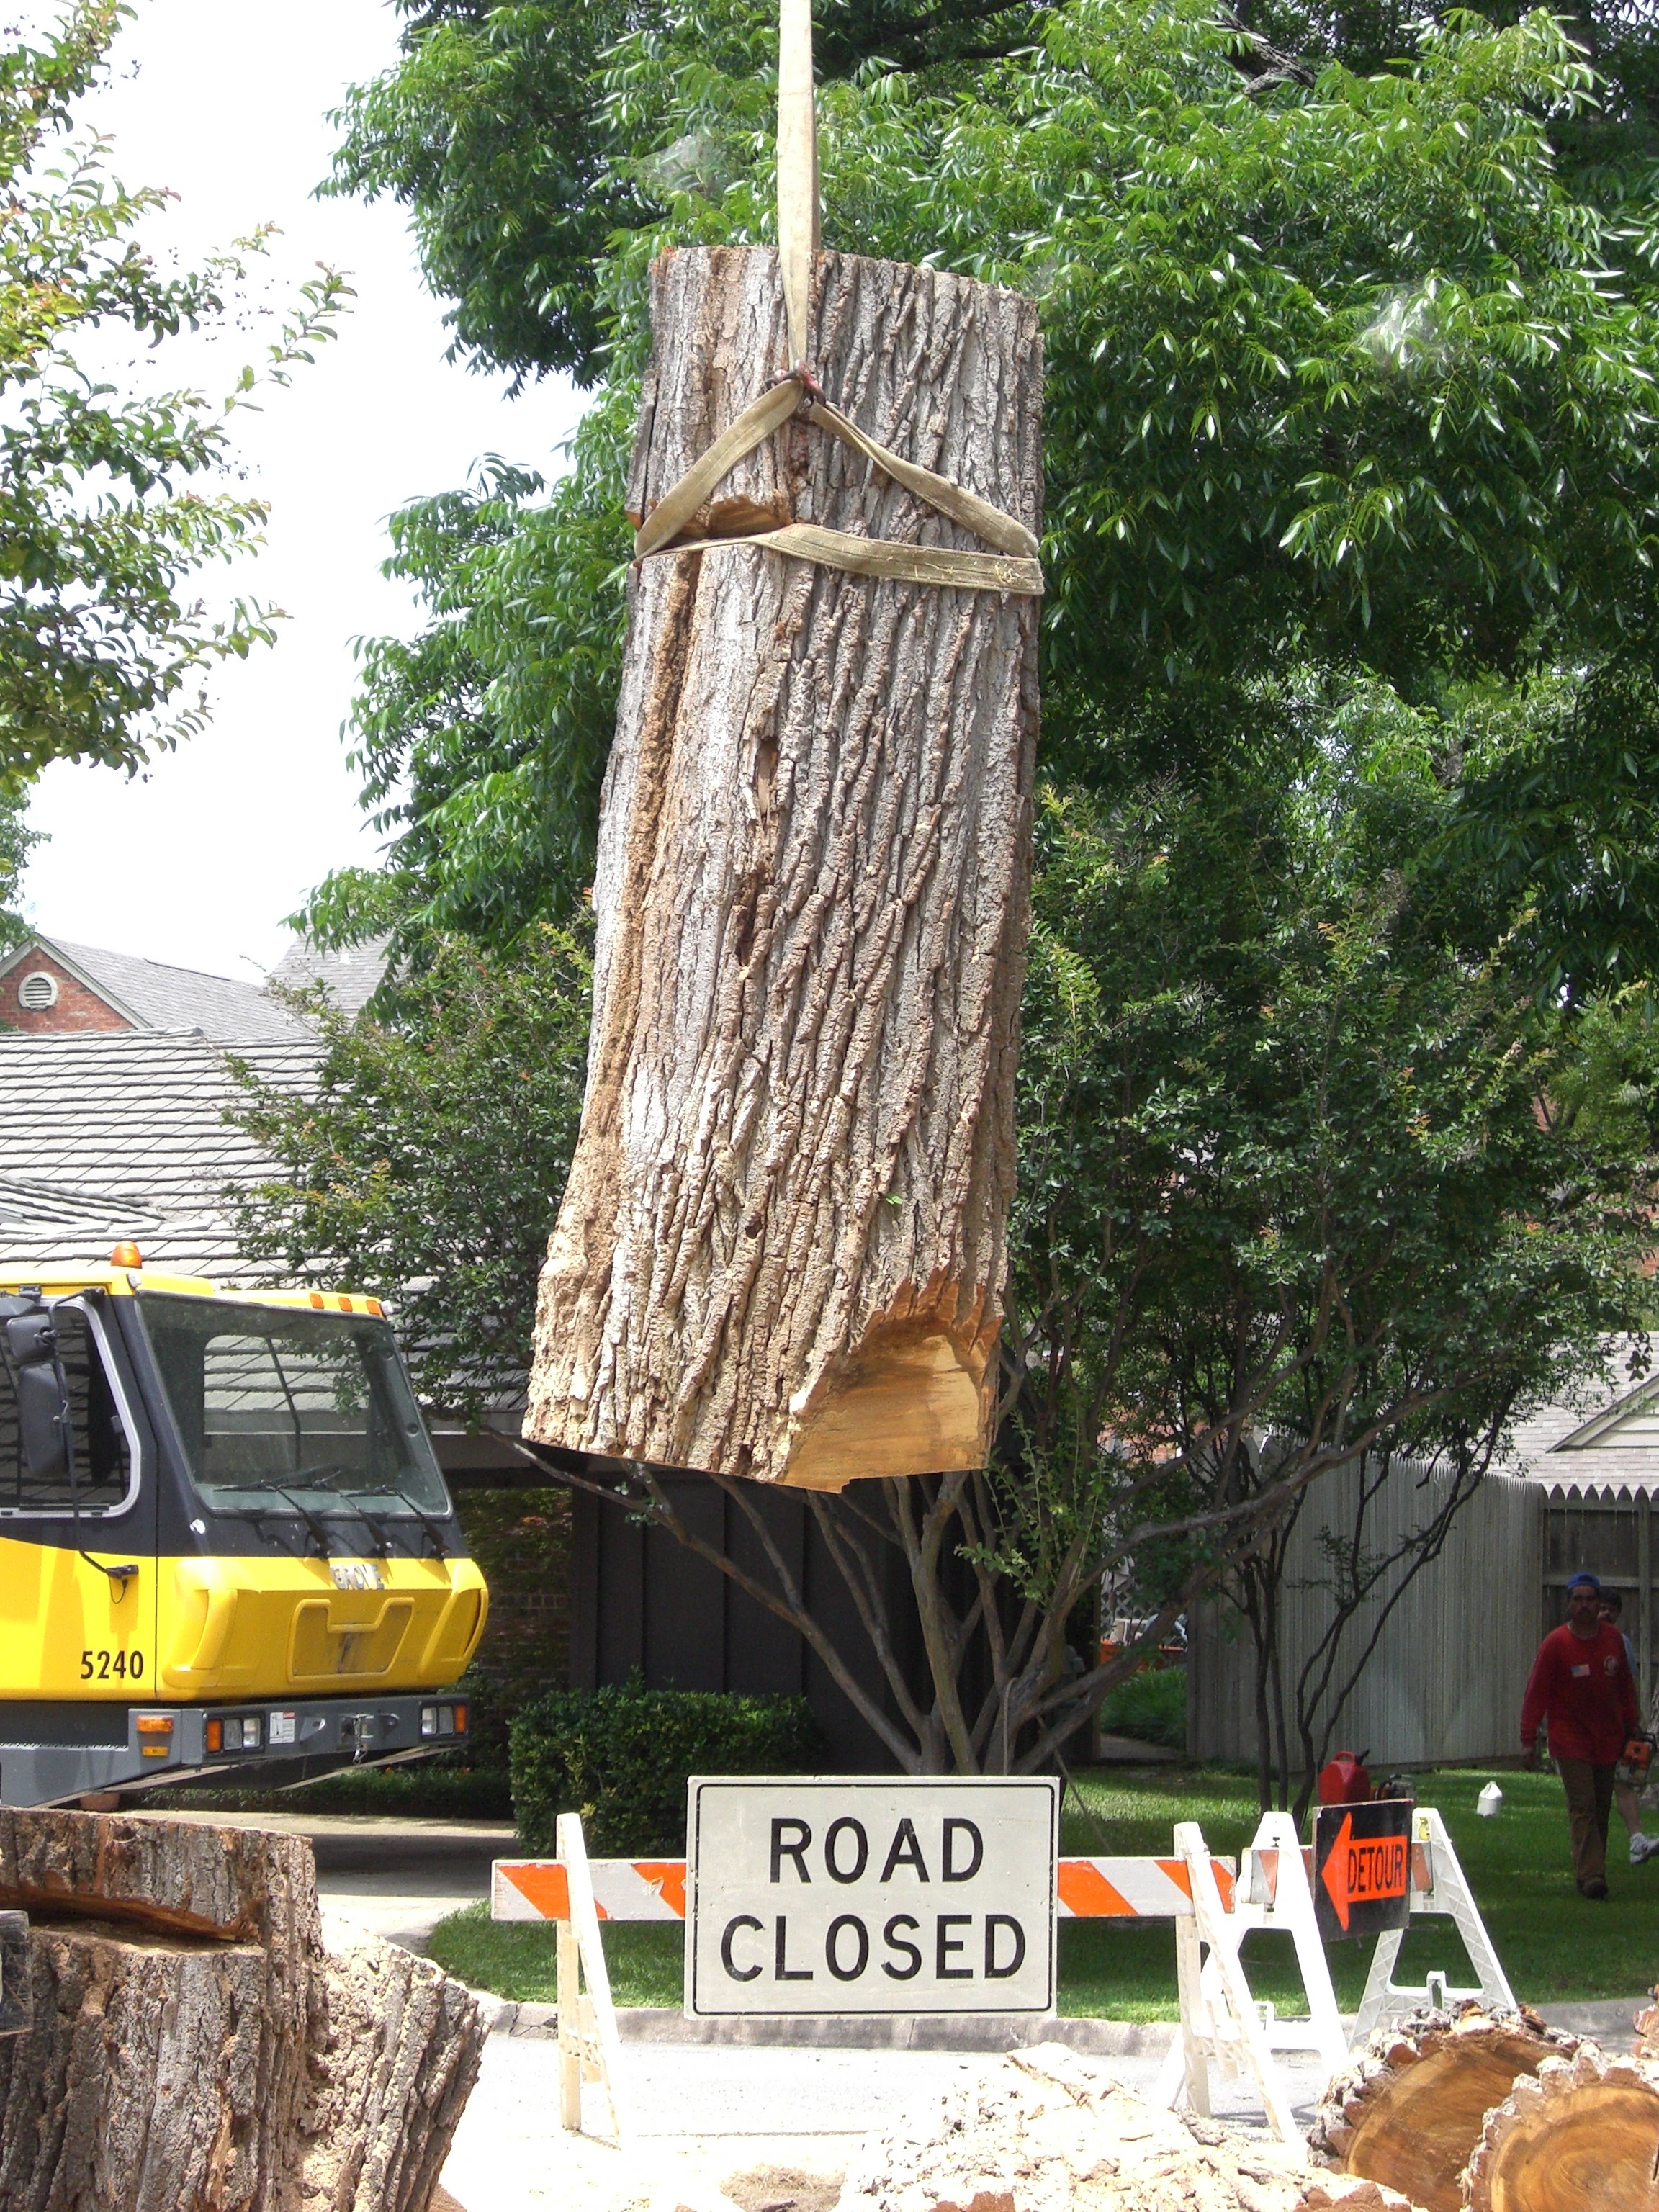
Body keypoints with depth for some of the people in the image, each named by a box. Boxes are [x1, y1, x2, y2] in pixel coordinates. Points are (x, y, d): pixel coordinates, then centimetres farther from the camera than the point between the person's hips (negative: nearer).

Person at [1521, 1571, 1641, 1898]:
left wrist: (1632, 1727, 11)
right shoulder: (1555, 1644, -8)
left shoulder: (1613, 1640, 4)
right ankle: (1591, 1875, -19)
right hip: (1571, 1741, -4)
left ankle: (1590, 1870, 15)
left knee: (1601, 1809, 7)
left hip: (1608, 1741, 4)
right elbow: (1536, 1692, -7)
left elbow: (1625, 1686, 14)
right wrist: (1528, 1738, -10)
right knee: (1582, 1807, -13)